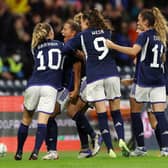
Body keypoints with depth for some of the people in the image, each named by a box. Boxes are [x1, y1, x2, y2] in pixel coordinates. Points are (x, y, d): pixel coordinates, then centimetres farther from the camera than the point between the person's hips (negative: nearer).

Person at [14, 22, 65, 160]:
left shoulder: (36, 48, 20)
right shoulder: (61, 45, 15)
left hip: (33, 85, 2)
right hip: (51, 87, -2)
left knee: (26, 119, 15)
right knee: (43, 120, -8)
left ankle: (19, 152, 20)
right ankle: (35, 152, -23)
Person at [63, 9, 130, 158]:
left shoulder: (82, 36, 6)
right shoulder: (107, 32, 15)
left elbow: (65, 49, 7)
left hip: (94, 77, -2)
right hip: (111, 74, 2)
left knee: (102, 114, -2)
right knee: (116, 111, 9)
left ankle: (110, 149, -7)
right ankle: (121, 139, -13)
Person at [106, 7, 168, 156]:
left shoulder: (145, 35, -7)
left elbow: (134, 51, -24)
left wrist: (113, 46, -23)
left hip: (144, 81, -5)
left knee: (135, 112, 11)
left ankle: (141, 147, 12)